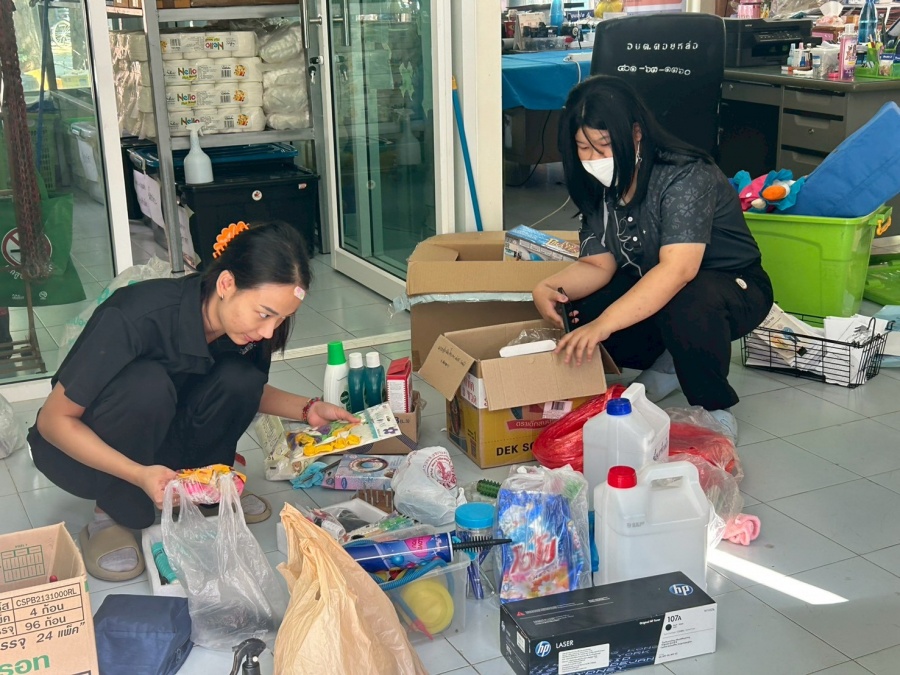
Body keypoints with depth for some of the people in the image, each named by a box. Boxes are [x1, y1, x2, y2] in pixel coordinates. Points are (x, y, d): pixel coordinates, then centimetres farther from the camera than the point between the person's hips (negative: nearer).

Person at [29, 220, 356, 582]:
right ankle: (112, 517, -14)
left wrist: (308, 409, -11)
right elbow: (53, 420, -26)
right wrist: (139, 475, -39)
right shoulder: (138, 317, -34)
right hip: (79, 447, -5)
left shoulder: (242, 325, -15)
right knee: (148, 385, -35)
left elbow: (250, 392, 8)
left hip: (157, 440, 5)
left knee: (239, 378, -22)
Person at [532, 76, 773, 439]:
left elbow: (678, 269, -41)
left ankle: (715, 411, -14)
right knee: (576, 313, -14)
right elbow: (598, 264, -7)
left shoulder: (685, 177, -28)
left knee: (688, 306, -41)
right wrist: (550, 287, -29)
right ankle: (667, 364, 11)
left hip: (733, 287, -7)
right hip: (652, 290, 7)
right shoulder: (599, 187, -4)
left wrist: (604, 324, -51)